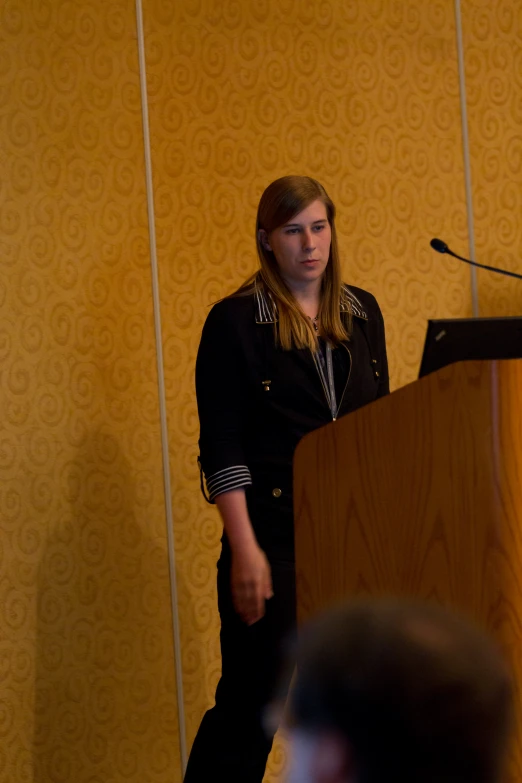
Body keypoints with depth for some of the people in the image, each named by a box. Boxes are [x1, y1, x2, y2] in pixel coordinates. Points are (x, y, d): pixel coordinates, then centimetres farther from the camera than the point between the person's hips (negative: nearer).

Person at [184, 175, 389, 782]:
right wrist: (245, 550, -14)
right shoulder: (235, 321, -4)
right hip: (274, 537, -5)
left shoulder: (361, 313, 11)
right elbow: (222, 448, -7)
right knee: (251, 702, -2)